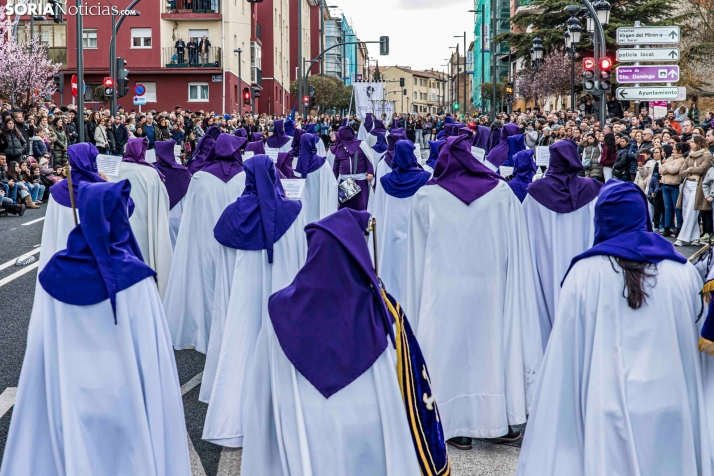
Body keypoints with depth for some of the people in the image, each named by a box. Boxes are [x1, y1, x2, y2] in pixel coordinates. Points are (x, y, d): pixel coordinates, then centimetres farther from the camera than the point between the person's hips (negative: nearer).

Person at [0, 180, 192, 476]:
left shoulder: (53, 275, -8)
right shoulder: (135, 278, -18)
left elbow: (38, 350, -3)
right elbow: (152, 355, -15)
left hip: (68, 400, 3)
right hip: (123, 399, -3)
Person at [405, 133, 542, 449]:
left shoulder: (426, 197, -4)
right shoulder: (502, 192, -2)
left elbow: (418, 253, 3)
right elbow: (516, 251, 1)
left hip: (444, 291, -1)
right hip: (490, 288, 1)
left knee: (451, 351, 7)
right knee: (492, 347, 12)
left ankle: (458, 426, 13)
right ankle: (497, 419, 21)